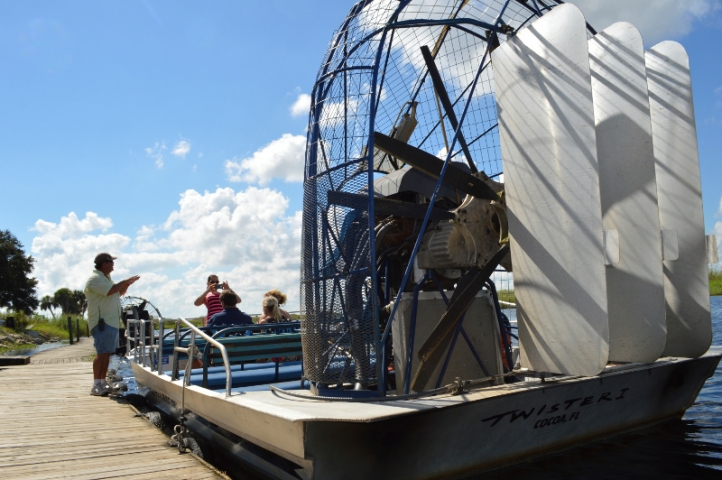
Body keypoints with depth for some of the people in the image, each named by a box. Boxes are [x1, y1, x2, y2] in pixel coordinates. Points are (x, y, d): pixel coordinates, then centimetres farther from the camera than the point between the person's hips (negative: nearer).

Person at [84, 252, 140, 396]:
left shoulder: (106, 278, 21)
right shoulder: (95, 279, -10)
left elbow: (119, 293, 27)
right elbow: (110, 291, -24)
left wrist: (127, 284, 9)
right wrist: (124, 282, -11)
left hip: (112, 322, 10)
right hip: (102, 322, -10)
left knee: (107, 353, 9)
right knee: (102, 353, -13)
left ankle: (103, 383, 14)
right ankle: (96, 386, -12)